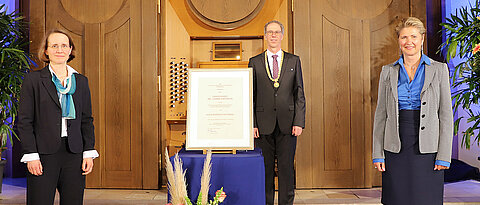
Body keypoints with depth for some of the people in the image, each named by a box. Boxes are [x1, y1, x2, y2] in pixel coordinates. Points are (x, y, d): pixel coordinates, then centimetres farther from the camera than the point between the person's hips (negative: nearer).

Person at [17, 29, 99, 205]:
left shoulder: (81, 81, 11)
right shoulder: (33, 79, 3)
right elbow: (24, 121, 0)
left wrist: (89, 153, 3)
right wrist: (31, 155, -7)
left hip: (74, 154, 3)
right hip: (43, 154, -2)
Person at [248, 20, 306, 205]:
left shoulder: (293, 61, 10)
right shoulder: (255, 62, 8)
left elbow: (299, 94, 6)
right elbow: (250, 96, 6)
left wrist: (299, 122, -3)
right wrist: (252, 124, -3)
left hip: (287, 124, 0)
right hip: (263, 125, 0)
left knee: (286, 167, 4)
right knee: (265, 169, 5)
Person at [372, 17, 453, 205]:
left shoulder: (439, 70, 4)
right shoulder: (388, 72, 7)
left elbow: (446, 114, 1)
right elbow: (381, 114, 6)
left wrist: (444, 155, -5)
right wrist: (378, 153, 1)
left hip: (427, 147, -1)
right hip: (395, 147, 1)